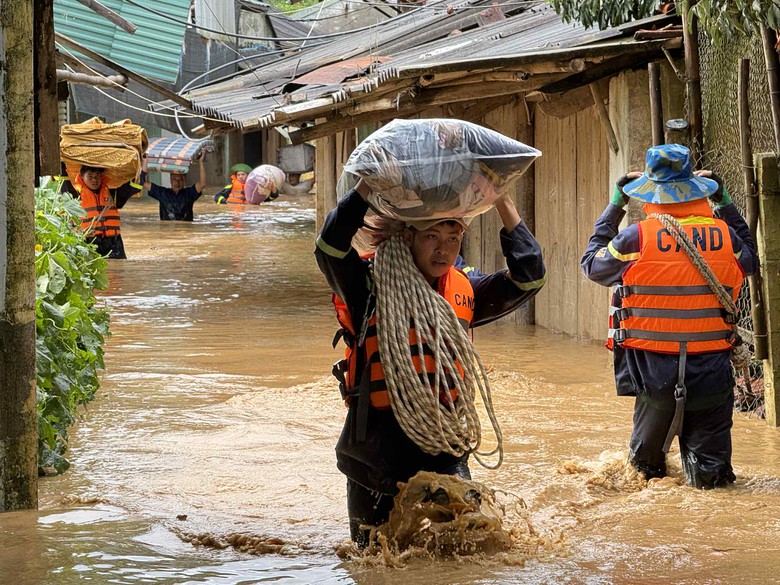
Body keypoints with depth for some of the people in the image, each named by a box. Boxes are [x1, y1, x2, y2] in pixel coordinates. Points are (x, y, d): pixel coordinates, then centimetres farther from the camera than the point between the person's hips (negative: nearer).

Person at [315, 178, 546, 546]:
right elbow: (330, 250, -23)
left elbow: (528, 277, 4)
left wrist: (503, 203, -2)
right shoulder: (371, 285, -6)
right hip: (381, 435, -3)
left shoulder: (464, 291, 7)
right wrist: (368, 186, -25)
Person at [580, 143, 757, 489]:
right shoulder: (724, 236, -3)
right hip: (711, 369, 1)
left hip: (654, 370, 0)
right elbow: (749, 259, 22)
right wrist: (724, 202, 24)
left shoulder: (637, 239, -10)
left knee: (646, 458, 22)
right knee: (710, 474, 4)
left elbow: (592, 264, 10)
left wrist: (614, 206, 17)